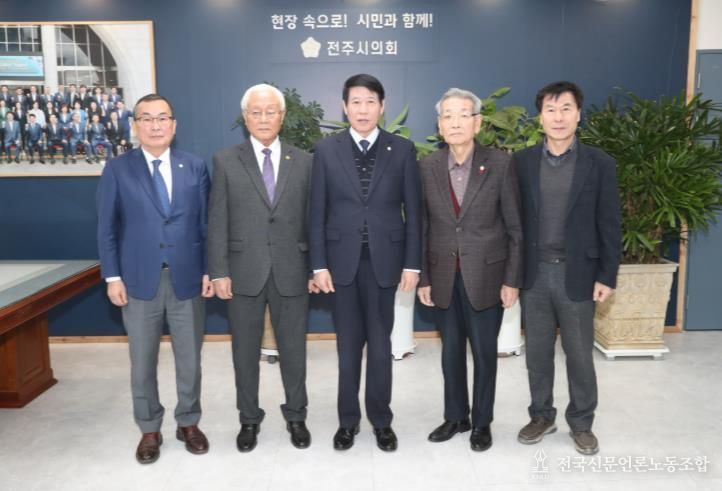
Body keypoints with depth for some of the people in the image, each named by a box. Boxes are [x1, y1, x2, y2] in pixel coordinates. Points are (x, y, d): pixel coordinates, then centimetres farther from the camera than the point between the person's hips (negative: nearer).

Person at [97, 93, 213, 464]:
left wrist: (209, 270, -2)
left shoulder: (195, 167, 4)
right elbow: (107, 228, 1)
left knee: (189, 358, 11)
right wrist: (112, 276, -5)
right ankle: (149, 429, 28)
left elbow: (206, 223, 3)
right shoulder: (117, 169, 1)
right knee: (142, 361, 10)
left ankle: (188, 423, 29)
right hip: (139, 280, 0)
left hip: (187, 278, 1)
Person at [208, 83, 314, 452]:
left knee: (294, 350, 11)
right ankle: (249, 419, 30)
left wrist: (317, 267, 1)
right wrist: (219, 271, -6)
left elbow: (311, 219, 4)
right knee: (245, 351, 11)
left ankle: (296, 416, 30)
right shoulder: (225, 161, 2)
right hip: (244, 272, 0)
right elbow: (217, 222, -1)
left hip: (291, 272, 1)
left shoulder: (303, 161, 5)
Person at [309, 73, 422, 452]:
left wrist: (412, 263, -3)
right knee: (348, 345, 10)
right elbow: (317, 213, 1)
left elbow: (413, 211, 1)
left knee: (380, 344, 9)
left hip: (384, 259, 0)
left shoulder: (402, 150, 2)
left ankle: (381, 420, 25)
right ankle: (348, 420, 25)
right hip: (343, 260, 1)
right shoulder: (326, 150, 2)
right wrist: (319, 264, -4)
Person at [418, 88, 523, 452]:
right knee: (451, 351, 14)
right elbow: (422, 228, 3)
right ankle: (455, 417, 32)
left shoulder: (500, 164, -7)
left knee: (484, 353, 9)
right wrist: (423, 278, 2)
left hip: (485, 275, -2)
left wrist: (512, 280, -6)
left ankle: (482, 422, 28)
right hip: (444, 277, 2)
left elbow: (515, 227, -4)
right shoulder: (428, 167, 0)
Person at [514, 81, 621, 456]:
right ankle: (542, 415, 30)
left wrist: (607, 276, -5)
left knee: (579, 354, 10)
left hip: (578, 274, -1)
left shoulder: (599, 164, -2)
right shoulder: (522, 162, 1)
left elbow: (609, 225, -2)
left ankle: (581, 422, 29)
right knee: (537, 352, 12)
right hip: (534, 274, 2)